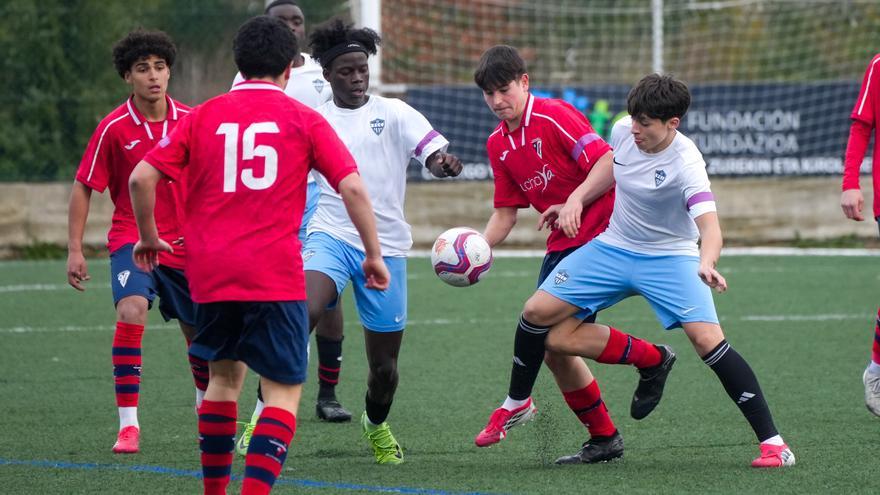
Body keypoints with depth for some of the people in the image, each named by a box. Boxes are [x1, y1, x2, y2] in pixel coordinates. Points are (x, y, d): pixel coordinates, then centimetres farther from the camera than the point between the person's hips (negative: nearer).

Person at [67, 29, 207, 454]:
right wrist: (74, 250, -9)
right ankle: (128, 424, -24)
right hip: (131, 239, -3)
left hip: (184, 243, 3)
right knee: (131, 313, -28)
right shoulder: (114, 128, -10)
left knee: (200, 333, 12)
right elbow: (83, 187, -4)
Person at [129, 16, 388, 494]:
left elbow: (141, 177, 3)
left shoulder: (203, 116, 9)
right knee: (284, 392, 0)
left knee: (223, 376, 22)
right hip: (275, 275, -3)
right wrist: (374, 256, 4)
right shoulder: (303, 119, 3)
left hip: (211, 275, 3)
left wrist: (149, 238, 18)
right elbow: (353, 188, -5)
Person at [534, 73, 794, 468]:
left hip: (669, 256, -6)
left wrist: (707, 263, -59)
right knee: (539, 315, -8)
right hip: (612, 247, 6)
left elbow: (709, 224, -39)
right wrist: (574, 202, 11)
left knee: (707, 338, -27)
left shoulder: (685, 162, -26)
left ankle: (771, 441, -19)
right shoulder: (622, 131, -9)